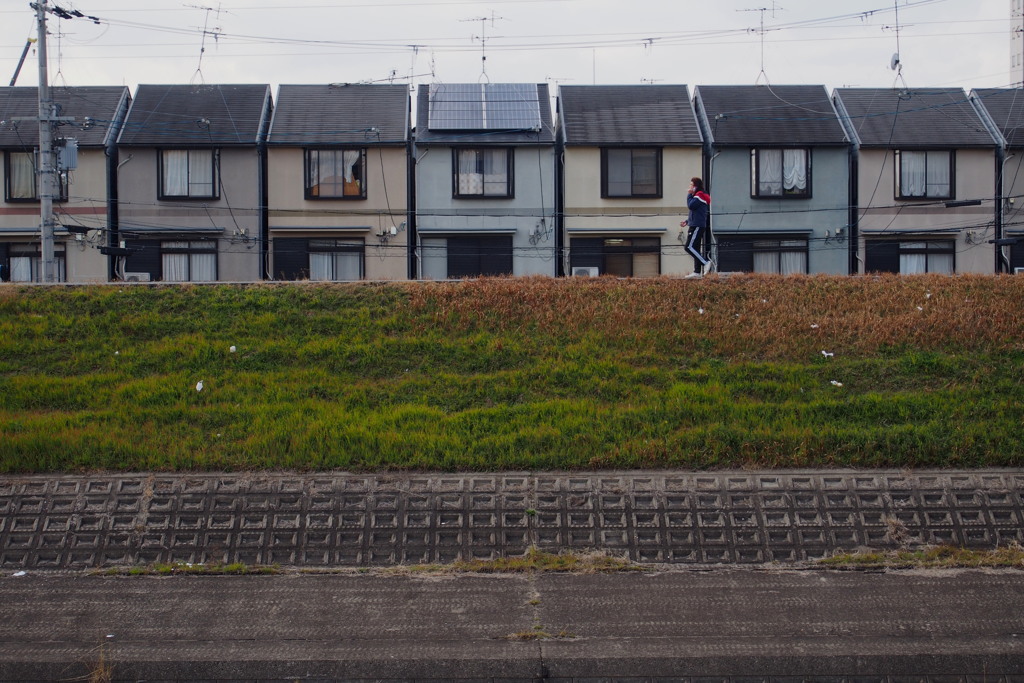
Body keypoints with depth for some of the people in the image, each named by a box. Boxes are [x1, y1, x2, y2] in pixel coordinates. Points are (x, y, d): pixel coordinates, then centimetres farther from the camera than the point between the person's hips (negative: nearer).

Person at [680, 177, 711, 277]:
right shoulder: (699, 195, 24)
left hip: (697, 226, -11)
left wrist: (689, 195, -6)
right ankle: (697, 272, 7)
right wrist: (687, 221, 20)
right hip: (695, 226, 11)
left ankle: (706, 263, -21)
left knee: (689, 247, -17)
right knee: (695, 249, 9)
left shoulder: (700, 195, -9)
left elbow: (690, 206, -20)